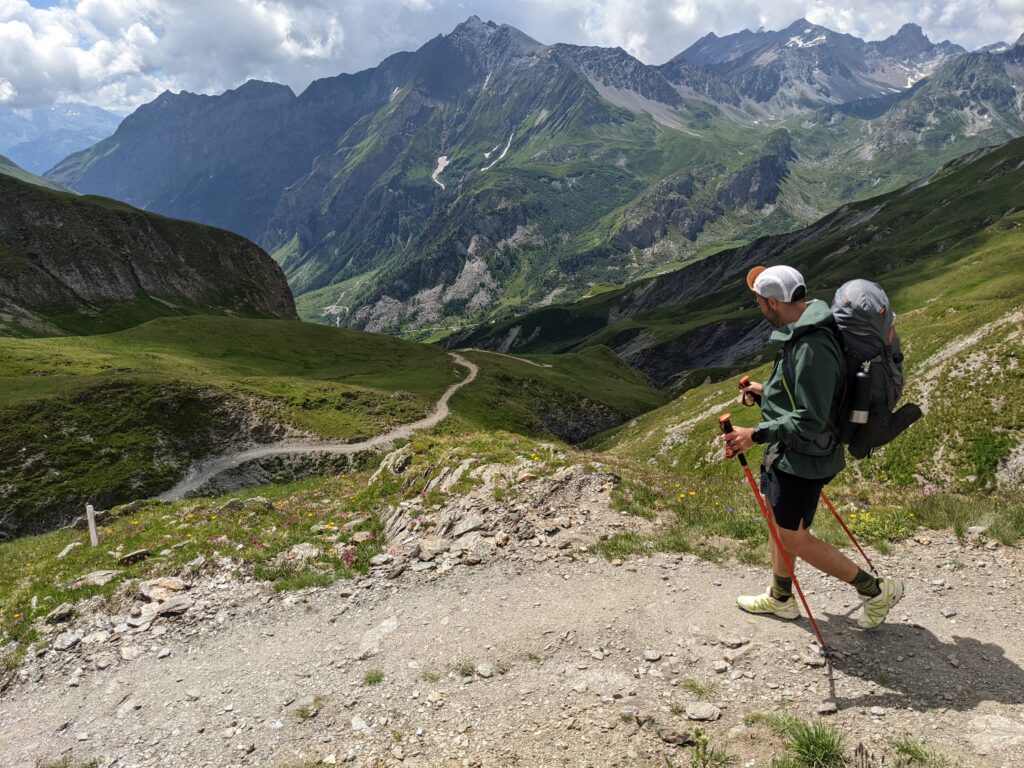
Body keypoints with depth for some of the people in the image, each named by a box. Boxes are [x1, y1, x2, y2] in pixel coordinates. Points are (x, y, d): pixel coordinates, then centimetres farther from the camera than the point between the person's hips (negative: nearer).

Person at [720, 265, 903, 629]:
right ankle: (780, 599, 40)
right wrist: (766, 392, 16)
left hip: (802, 458, -10)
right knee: (778, 521, 21)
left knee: (793, 537, 4)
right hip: (788, 450, 10)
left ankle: (876, 589, 20)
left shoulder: (811, 348, -30)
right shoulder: (803, 331, 2)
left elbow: (808, 422, -29)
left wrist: (755, 434, -27)